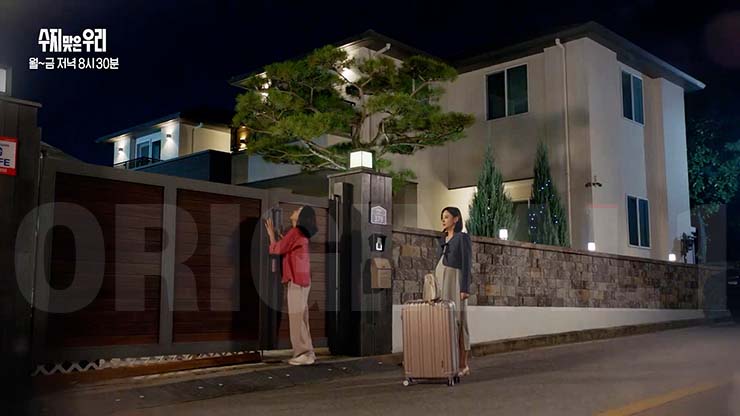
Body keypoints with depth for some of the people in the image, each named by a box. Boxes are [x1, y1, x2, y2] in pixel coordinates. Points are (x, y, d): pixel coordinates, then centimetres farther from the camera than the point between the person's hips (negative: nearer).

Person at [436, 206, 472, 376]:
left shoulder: (463, 237, -5)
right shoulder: (443, 239, 18)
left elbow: (467, 264, -11)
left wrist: (465, 289, -18)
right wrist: (436, 287, 15)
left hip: (454, 281, -8)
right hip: (441, 282, 8)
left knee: (457, 322, -6)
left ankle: (463, 365, -1)